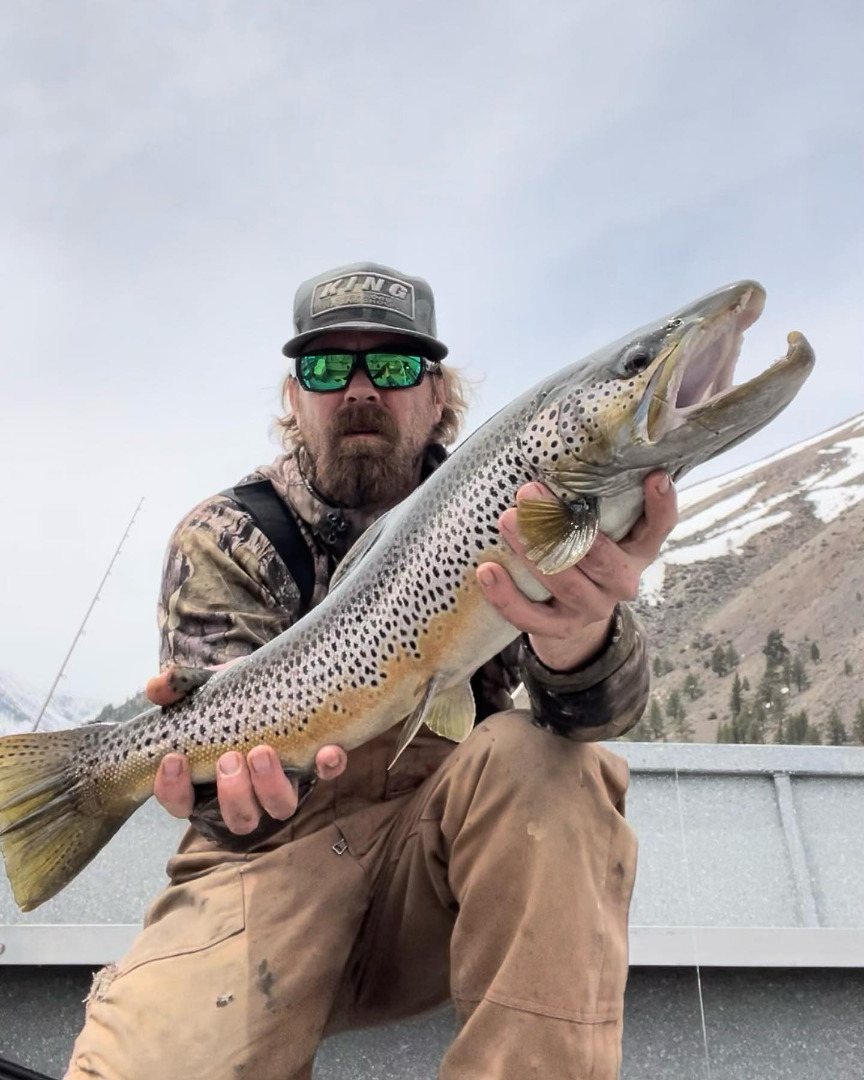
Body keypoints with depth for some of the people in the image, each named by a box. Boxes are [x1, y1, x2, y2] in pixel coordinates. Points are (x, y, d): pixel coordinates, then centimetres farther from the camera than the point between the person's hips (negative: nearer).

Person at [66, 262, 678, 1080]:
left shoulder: (489, 514, -1)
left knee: (536, 760, -30)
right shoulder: (224, 541, -2)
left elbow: (606, 707, -17)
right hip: (284, 847, -1)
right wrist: (234, 770, -39)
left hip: (448, 848, 2)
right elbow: (223, 729, -13)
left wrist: (581, 641, -43)